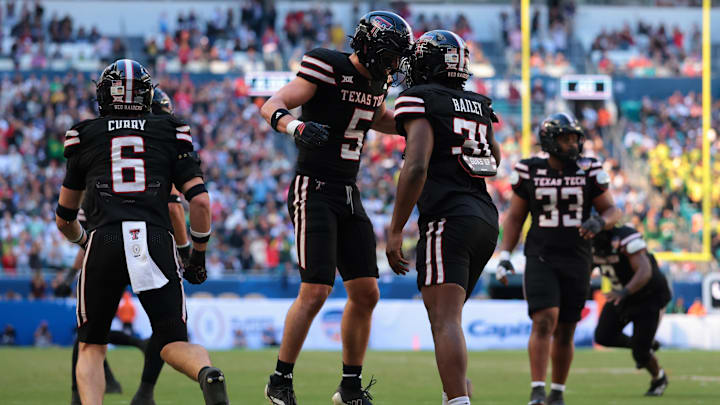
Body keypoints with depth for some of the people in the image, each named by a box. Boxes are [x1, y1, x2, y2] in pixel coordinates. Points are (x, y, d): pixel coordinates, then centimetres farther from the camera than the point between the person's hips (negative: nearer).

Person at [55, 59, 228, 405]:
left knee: (91, 346, 15)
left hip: (104, 241, 0)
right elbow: (200, 201, 7)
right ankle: (207, 373, -27)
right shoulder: (169, 132, 17)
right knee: (174, 344, 7)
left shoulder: (85, 135, 18)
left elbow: (64, 219, 26)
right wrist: (198, 255, 21)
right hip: (156, 242, 0)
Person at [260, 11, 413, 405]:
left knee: (365, 293, 5)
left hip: (348, 195, 8)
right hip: (313, 191, -8)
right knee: (315, 291, -14)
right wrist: (296, 126, -42)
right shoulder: (327, 69, -13)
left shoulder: (376, 82, 10)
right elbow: (272, 106, -21)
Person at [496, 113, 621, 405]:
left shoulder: (589, 171, 2)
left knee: (565, 331, 6)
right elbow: (515, 218, 10)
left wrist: (599, 222, -18)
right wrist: (505, 256, 0)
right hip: (540, 259, -2)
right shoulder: (529, 172, 1)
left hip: (576, 262, 2)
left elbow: (612, 211, 5)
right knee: (544, 321, -18)